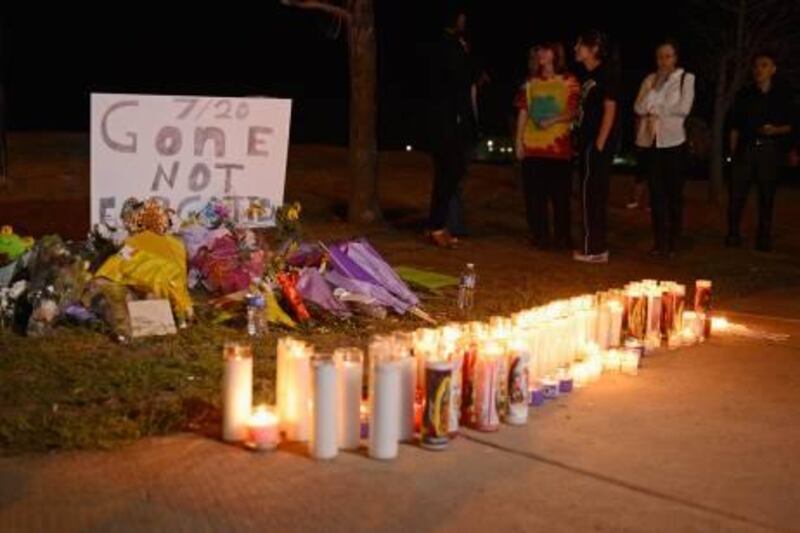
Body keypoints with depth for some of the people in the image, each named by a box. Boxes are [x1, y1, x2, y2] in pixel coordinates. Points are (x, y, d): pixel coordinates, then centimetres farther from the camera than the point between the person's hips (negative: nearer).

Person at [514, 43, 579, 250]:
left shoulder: (569, 81, 3)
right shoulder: (530, 82, 14)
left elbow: (573, 112, -4)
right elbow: (523, 112, 13)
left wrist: (552, 120, -20)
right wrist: (519, 141, 7)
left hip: (559, 147, -3)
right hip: (532, 147, 4)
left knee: (560, 196, -1)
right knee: (534, 196, 4)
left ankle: (562, 238, 8)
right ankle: (540, 236, 14)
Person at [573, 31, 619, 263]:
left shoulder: (606, 73, -9)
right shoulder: (588, 76, 16)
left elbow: (610, 110, -15)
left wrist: (600, 144, -18)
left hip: (598, 142, -9)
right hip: (587, 141, 9)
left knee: (592, 194, -7)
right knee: (593, 195, 12)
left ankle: (593, 249, -3)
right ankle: (596, 247, 19)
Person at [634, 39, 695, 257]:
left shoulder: (686, 78, 2)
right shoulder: (649, 80, 10)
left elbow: (683, 108, -11)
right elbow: (639, 108, -2)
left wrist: (655, 109, -6)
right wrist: (655, 88, -10)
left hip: (673, 141, -3)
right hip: (649, 141, 3)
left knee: (674, 193, 1)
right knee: (656, 193, 3)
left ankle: (672, 242, 8)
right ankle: (659, 242, 7)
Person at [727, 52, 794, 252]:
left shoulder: (782, 94, 6)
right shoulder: (745, 95, 10)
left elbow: (789, 125, 6)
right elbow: (735, 127, 11)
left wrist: (775, 130, -14)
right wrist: (733, 151, 5)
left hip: (770, 150, -1)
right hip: (746, 149, 1)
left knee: (767, 195, 1)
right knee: (737, 193, -7)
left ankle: (764, 238, 9)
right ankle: (733, 234, 2)